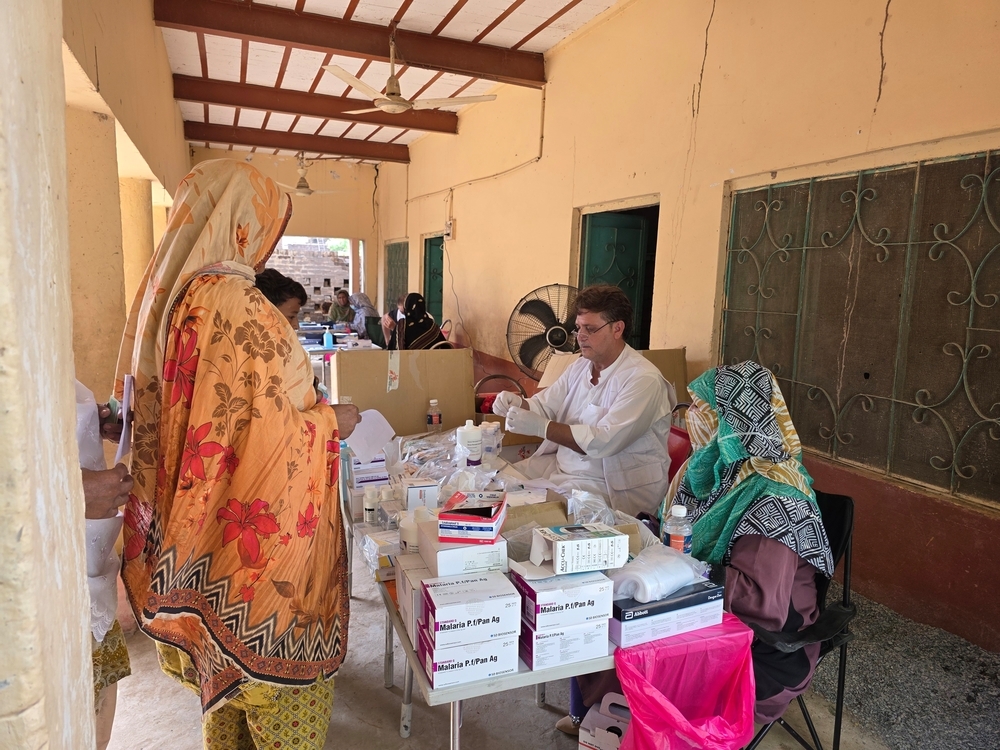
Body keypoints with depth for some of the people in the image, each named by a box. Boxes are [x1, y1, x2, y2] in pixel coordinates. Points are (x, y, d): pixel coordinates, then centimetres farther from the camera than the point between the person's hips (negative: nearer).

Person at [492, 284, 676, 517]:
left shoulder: (643, 379, -18)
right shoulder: (580, 366, 8)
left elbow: (604, 442, -27)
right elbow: (544, 406, 13)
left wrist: (542, 427, -31)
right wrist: (518, 404, -10)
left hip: (614, 487, -8)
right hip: (562, 464, 8)